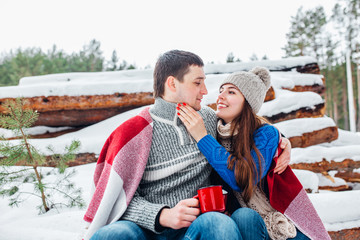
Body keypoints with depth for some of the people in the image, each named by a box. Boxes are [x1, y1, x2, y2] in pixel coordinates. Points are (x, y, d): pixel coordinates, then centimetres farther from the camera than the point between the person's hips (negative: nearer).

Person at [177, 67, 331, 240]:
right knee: (243, 215, -31)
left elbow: (241, 180, -24)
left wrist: (202, 137, -23)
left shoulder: (265, 134, -10)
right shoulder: (216, 135, 3)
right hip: (245, 224, 3)